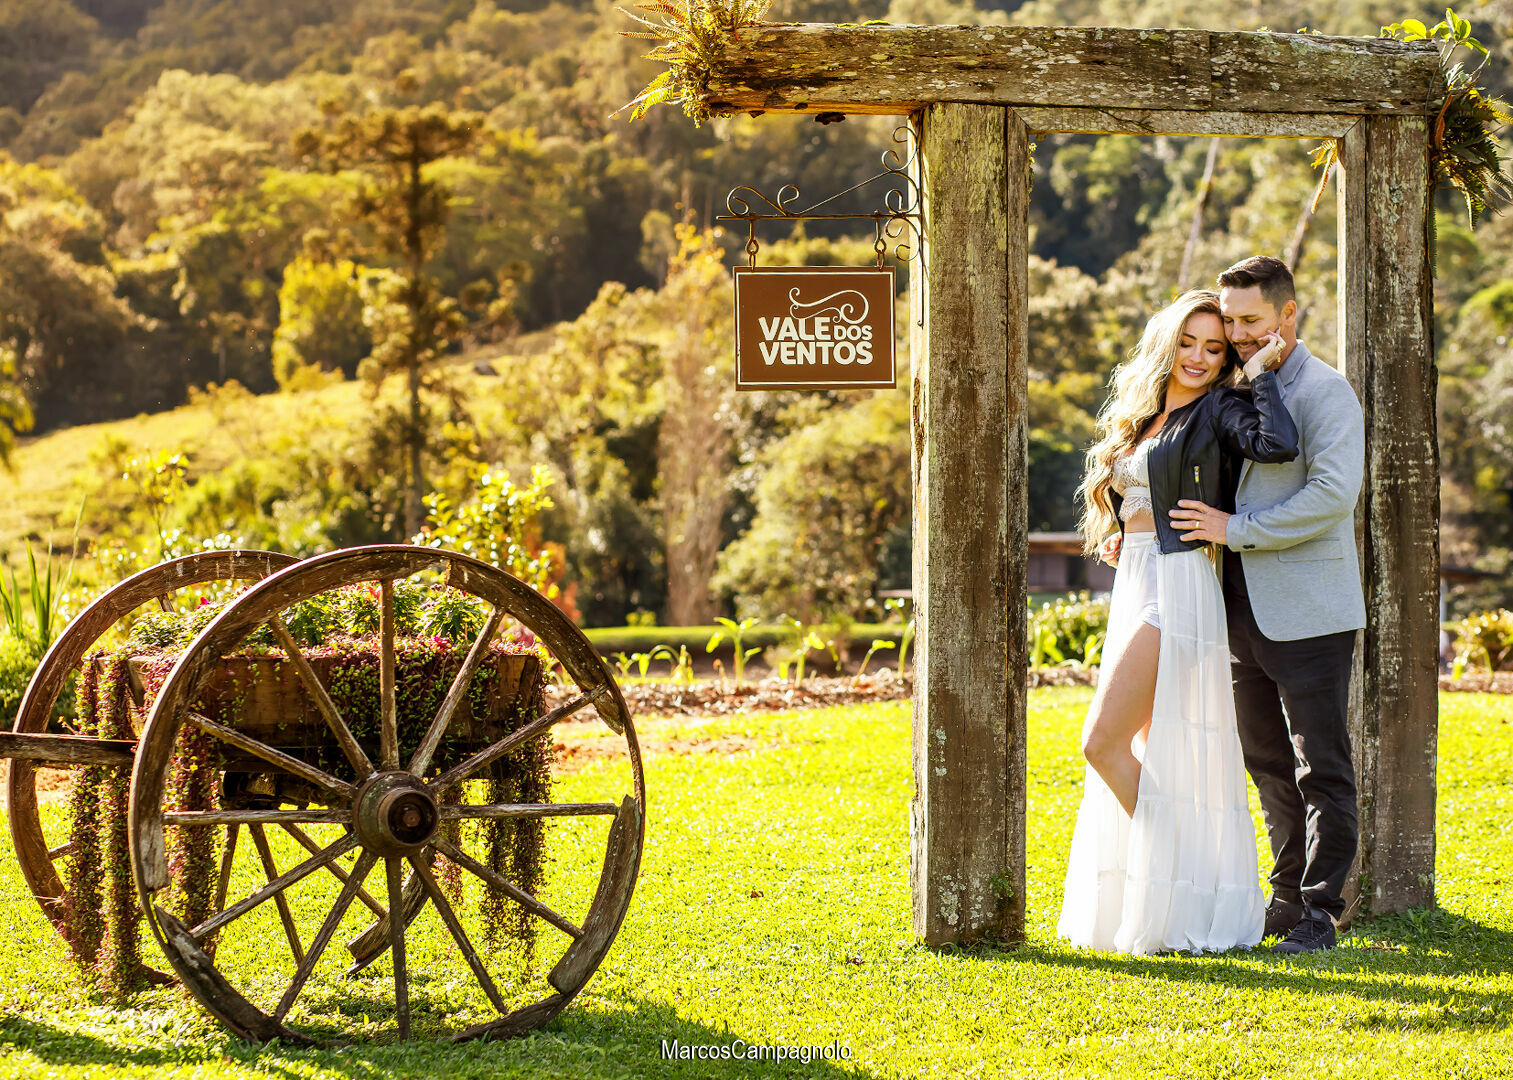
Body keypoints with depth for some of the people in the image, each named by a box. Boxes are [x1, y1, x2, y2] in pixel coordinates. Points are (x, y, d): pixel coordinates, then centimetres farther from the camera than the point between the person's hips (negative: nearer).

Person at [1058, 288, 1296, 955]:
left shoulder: (1218, 410, -6)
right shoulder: (1142, 417, 17)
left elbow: (1279, 445, -27)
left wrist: (1261, 373, -15)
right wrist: (1121, 539, 7)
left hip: (1178, 590, -9)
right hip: (1135, 590, 9)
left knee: (1104, 742, -12)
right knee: (1149, 752, 9)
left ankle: (1182, 898, -7)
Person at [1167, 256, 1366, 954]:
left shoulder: (1326, 392, -9)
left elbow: (1334, 493, -21)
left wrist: (1236, 528, -20)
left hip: (1308, 613, -8)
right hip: (1244, 609, 8)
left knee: (1321, 769, -2)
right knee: (1269, 764, 13)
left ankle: (1320, 911, 1)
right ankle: (1289, 896, 21)